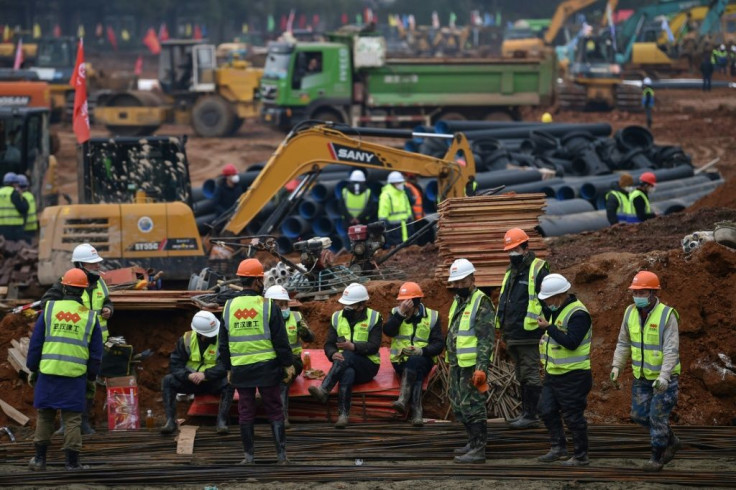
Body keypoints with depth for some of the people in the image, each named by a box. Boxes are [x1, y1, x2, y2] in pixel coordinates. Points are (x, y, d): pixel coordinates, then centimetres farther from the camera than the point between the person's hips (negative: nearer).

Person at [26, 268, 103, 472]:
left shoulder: (49, 309, 1)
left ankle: (40, 458, 15)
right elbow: (96, 351, 8)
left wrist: (33, 368, 13)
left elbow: (35, 342, 4)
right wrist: (92, 375, 20)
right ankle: (72, 461, 5)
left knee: (44, 416, 11)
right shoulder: (90, 316, 3)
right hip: (75, 375, 0)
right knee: (72, 418, 4)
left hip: (48, 371, 0)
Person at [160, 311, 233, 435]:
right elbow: (174, 364, -6)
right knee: (167, 381, -22)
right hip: (191, 381, 2)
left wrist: (205, 374, -33)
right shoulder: (186, 339, -5)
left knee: (229, 383, -34)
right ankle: (170, 420, -24)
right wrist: (188, 375, -26)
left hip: (214, 382, -2)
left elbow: (225, 366, -20)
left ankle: (221, 421, -31)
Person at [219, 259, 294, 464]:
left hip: (240, 369, 3)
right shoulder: (268, 306, -8)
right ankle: (281, 454, 4)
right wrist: (288, 365, 0)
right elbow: (281, 340, -7)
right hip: (267, 368, -3)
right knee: (274, 411, 5)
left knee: (245, 412, 9)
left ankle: (248, 455, 10)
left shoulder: (229, 307, 3)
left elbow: (223, 343, 9)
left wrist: (228, 368, 18)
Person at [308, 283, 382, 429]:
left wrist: (353, 347, -29)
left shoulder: (374, 318, 0)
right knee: (348, 373, -38)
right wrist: (333, 354, -21)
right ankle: (343, 415, -52)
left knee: (347, 356, -37)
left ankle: (323, 390, -52)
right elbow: (329, 344, 5)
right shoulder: (337, 317, 11)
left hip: (367, 366, -2)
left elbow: (374, 346, -11)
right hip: (345, 364, 2)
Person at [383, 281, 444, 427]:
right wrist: (401, 313, -17)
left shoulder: (432, 316, 7)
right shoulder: (396, 313, 11)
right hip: (400, 360, 1)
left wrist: (420, 351, -18)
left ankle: (403, 400, -49)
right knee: (417, 376, -31)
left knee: (414, 361, -37)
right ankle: (417, 413, -43)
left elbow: (438, 344, 0)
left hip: (422, 359, -1)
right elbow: (388, 331, -9)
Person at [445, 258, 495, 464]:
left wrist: (481, 368, -24)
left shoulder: (481, 303, -12)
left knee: (472, 406, -9)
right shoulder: (458, 301, 17)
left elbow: (486, 339, -18)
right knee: (459, 406, 16)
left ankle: (479, 450, -7)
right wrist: (449, 361, 23)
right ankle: (473, 442, 28)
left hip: (472, 365, -10)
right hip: (457, 364, 10)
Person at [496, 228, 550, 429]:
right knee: (521, 375, 14)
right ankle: (526, 412, 20)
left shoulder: (538, 269, -9)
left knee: (530, 375, -7)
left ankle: (531, 415, -6)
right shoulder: (511, 271, 18)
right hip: (513, 335, 9)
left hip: (528, 335, -9)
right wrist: (504, 329, 22)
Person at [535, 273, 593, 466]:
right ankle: (558, 448, 21)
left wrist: (548, 327, -26)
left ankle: (580, 456, 8)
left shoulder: (578, 314, -19)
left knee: (573, 416, -2)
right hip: (553, 373, 10)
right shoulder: (556, 310, 12)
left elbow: (571, 342, -28)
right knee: (547, 410, 10)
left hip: (573, 375, -10)